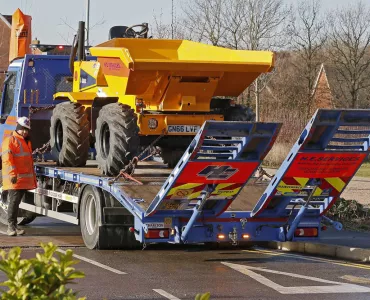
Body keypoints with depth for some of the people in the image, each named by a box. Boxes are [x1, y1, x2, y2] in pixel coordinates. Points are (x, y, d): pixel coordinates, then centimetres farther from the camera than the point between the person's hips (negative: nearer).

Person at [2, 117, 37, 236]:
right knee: (14, 201, -11)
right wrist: (12, 174, -26)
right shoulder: (10, 140, -7)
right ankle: (11, 226, -9)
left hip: (25, 180, 8)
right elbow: (7, 159, -17)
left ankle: (14, 225, 16)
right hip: (14, 179, -8)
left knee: (17, 202, 12)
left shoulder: (27, 142, 22)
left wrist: (33, 178, 28)